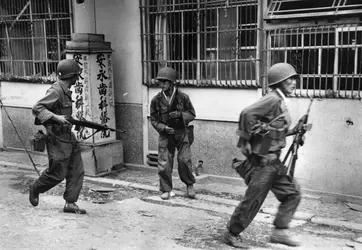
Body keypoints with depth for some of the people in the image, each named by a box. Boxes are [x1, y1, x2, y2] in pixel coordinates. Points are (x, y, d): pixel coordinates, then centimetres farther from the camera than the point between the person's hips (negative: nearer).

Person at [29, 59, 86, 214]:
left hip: (68, 137, 9)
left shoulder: (65, 91, 11)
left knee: (77, 171, 4)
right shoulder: (55, 91, -18)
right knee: (57, 173, 0)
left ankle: (70, 203, 9)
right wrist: (56, 117, -29)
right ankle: (35, 189, 26)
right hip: (57, 138, -9)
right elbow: (37, 108, -22)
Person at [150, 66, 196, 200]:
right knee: (164, 164, -1)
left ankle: (190, 185, 19)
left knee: (184, 160, -6)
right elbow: (153, 120, 4)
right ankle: (166, 190, 17)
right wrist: (164, 128, -13)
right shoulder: (156, 100, -2)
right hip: (165, 134, 1)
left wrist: (180, 115, -16)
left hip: (181, 133, -1)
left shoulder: (183, 97, -5)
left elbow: (192, 114, 3)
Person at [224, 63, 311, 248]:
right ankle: (232, 234, 18)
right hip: (263, 160, -9)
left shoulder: (281, 101, 13)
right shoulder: (272, 99, -17)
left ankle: (279, 232, 17)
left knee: (292, 192, 10)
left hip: (273, 161, 9)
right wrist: (245, 141, -22)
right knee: (253, 200, 1)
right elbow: (247, 113, -29)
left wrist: (294, 131, 8)